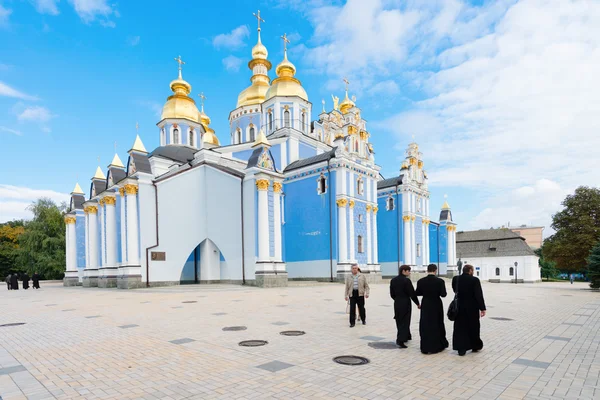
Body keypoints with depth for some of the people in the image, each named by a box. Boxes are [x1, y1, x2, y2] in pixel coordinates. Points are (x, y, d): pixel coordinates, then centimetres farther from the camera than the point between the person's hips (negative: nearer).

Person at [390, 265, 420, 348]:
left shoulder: (393, 280, 5)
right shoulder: (406, 280, -14)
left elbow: (392, 294, 8)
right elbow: (412, 294, -13)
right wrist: (417, 303, -2)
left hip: (397, 303, 6)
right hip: (405, 303, -6)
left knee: (399, 321, 16)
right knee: (405, 321, 0)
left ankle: (406, 336, 31)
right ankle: (401, 340, -8)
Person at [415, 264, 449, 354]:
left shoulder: (421, 281, -7)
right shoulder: (440, 281, -13)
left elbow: (417, 293, 0)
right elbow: (443, 294, -13)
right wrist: (437, 292, 8)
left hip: (425, 305, 2)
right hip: (436, 305, -1)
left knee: (425, 325, 9)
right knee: (437, 325, 13)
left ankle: (425, 347, 12)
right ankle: (437, 346, 23)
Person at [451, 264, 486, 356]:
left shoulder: (455, 279, -2)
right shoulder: (474, 280, -14)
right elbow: (479, 295, -15)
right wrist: (482, 308, -11)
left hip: (459, 307, 3)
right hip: (472, 308, -3)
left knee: (460, 328, 7)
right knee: (473, 327, 14)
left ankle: (461, 349, 5)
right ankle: (475, 346, 30)